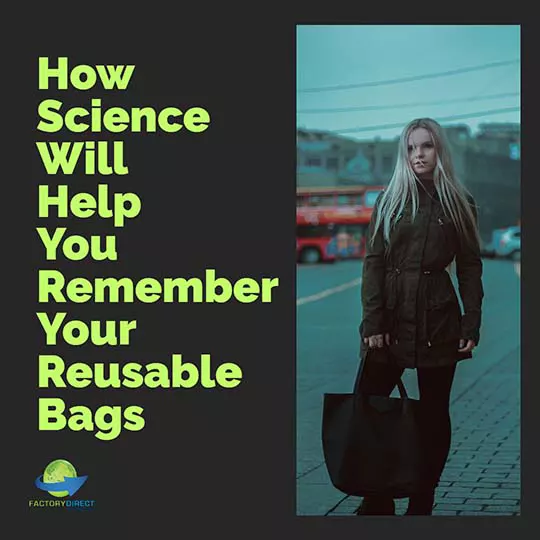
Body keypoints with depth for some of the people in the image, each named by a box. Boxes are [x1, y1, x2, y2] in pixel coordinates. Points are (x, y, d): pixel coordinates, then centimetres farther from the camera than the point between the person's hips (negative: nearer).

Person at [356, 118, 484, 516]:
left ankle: (422, 505, 14)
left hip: (438, 321, -1)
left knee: (434, 415, 4)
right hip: (391, 318, 1)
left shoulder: (460, 204, 4)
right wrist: (373, 323, -9)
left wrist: (471, 326, -5)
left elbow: (470, 268, 4)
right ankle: (376, 503, 9)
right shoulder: (389, 201, 6)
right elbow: (373, 263, 1)